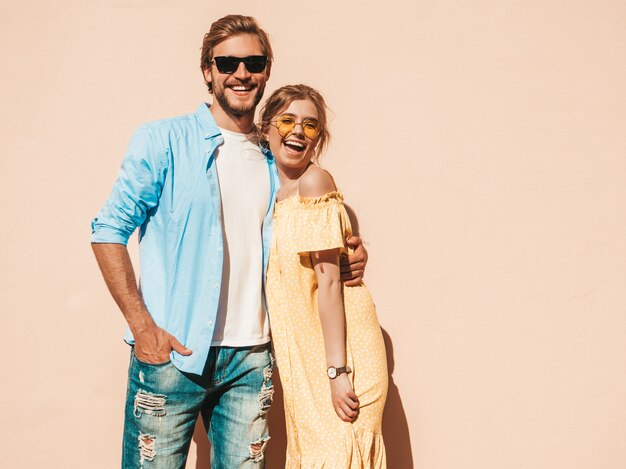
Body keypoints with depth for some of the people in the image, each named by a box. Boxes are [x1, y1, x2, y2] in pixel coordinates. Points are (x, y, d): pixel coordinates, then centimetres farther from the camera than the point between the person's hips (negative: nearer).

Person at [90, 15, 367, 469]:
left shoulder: (275, 160, 13)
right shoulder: (164, 140, -2)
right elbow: (110, 231, -4)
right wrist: (142, 325, -13)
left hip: (251, 358, 4)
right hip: (172, 353, -4)